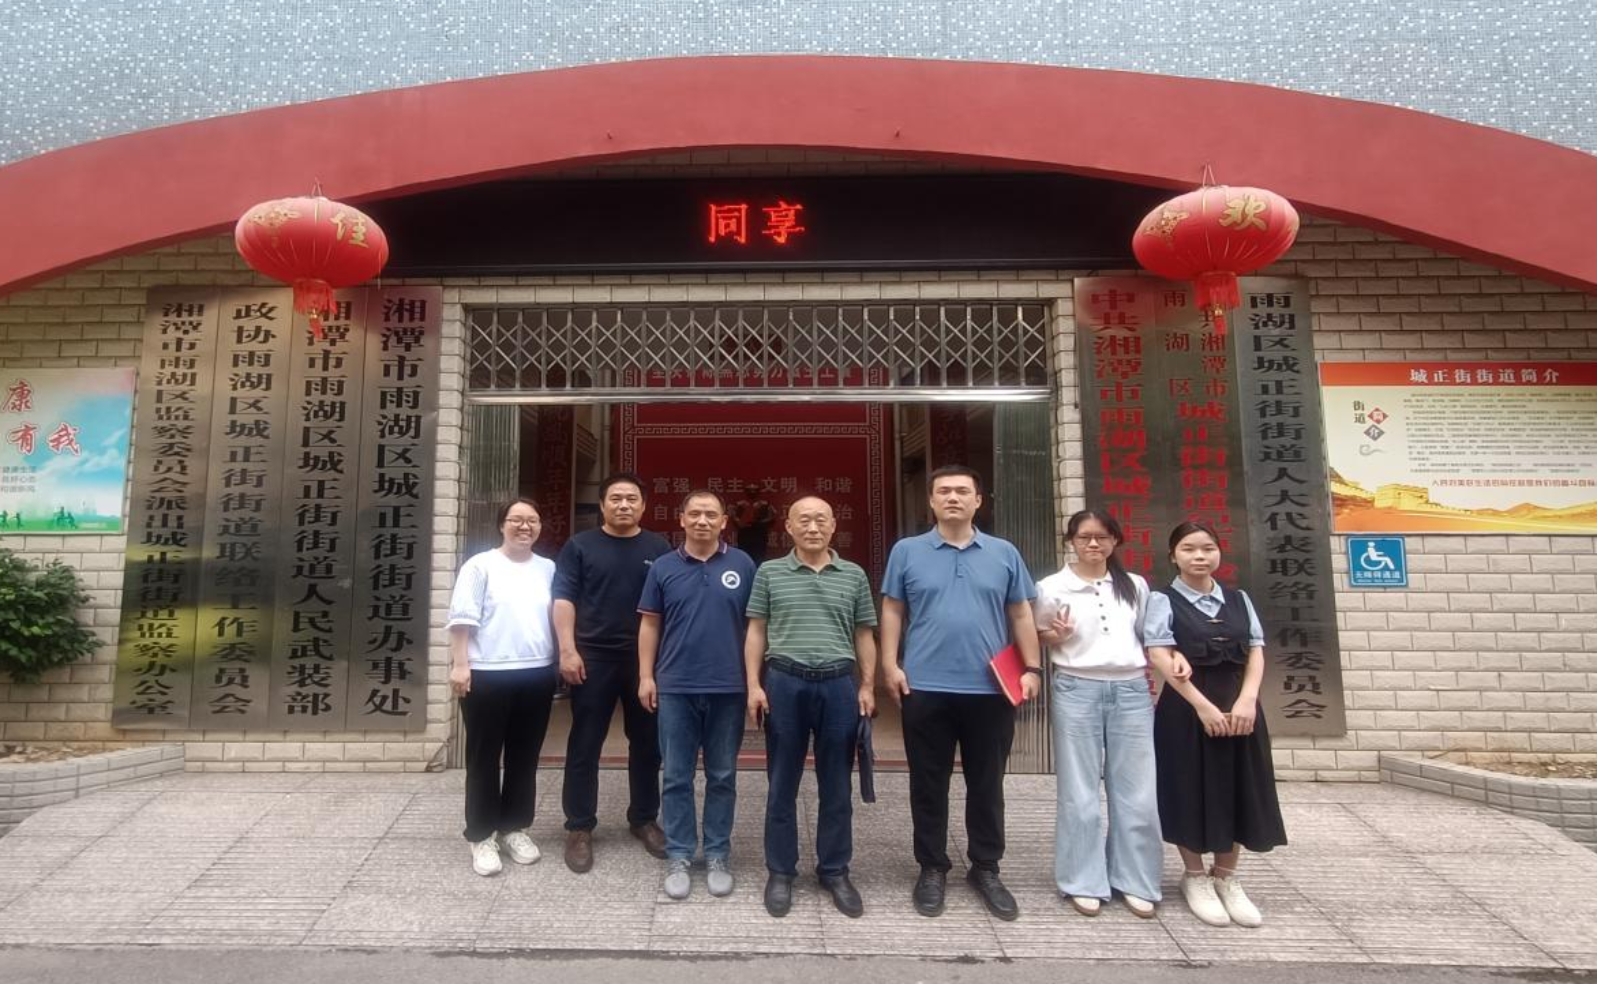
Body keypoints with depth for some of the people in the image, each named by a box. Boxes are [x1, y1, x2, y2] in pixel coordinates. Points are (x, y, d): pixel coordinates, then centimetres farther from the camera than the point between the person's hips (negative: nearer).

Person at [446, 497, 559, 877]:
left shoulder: (549, 569, 10)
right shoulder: (481, 565, -3)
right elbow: (462, 619, -7)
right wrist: (460, 664, -13)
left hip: (537, 675, 4)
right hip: (487, 675, -4)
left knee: (524, 758, 12)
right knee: (484, 758, 5)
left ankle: (515, 828, 26)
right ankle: (481, 836, 15)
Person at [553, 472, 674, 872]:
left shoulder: (660, 549, 6)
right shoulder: (580, 546, 3)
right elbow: (563, 599, -2)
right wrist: (568, 650, -13)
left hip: (646, 660, 2)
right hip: (593, 657, -1)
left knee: (647, 744, 11)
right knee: (585, 746, 4)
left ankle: (644, 819, 26)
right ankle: (579, 827, 16)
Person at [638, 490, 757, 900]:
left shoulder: (743, 565, 1)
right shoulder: (663, 567, 3)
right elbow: (649, 624, 7)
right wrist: (646, 675, 1)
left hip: (728, 688, 0)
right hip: (676, 688, 1)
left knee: (722, 777, 10)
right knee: (676, 778, 7)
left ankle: (718, 856, 23)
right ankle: (678, 857, 20)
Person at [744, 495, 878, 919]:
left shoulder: (854, 575, 7)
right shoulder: (769, 572, 4)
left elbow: (864, 635, 10)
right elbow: (756, 632, 5)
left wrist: (867, 686, 3)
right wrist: (754, 685, -2)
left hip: (839, 684, 1)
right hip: (785, 683, -1)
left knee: (836, 785, 9)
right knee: (782, 784, 8)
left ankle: (835, 871, 23)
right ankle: (780, 871, 21)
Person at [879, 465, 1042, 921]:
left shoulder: (1004, 553, 7)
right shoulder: (907, 551, 3)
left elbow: (1021, 616, 9)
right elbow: (892, 612, 5)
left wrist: (1032, 668, 2)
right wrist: (890, 664, -4)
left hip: (991, 690, 1)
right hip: (926, 689, -1)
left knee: (987, 785, 12)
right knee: (928, 784, 9)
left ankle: (986, 869, 27)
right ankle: (932, 868, 24)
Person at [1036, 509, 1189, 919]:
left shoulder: (1135, 586, 10)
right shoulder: (1052, 587, -1)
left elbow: (1147, 635, 19)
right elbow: (1036, 637, 7)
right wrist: (1056, 636, -14)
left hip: (1132, 690, 3)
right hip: (1076, 690, -3)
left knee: (1136, 791, 6)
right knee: (1079, 791, 3)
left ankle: (1134, 881, 20)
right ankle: (1083, 882, 14)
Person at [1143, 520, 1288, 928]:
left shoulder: (1239, 600, 11)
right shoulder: (1164, 600, -3)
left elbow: (1256, 651, 5)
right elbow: (1160, 655, -12)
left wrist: (1246, 700, -11)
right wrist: (1202, 705, -18)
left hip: (1239, 708, 4)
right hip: (1186, 709, -4)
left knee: (1237, 793, 10)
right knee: (1190, 791, 3)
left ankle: (1226, 878, 27)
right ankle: (1195, 877, 21)